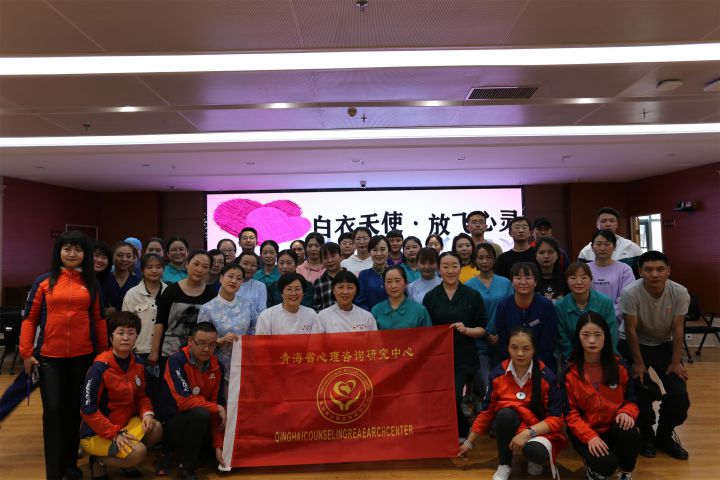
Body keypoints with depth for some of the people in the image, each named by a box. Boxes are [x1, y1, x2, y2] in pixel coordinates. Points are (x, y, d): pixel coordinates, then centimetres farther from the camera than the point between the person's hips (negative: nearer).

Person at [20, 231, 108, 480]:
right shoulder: (44, 281, 1)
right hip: (49, 357, -1)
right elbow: (29, 318, 2)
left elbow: (98, 319, 8)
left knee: (76, 411, 11)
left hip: (83, 356, 1)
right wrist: (26, 353, -3)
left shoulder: (92, 283, 5)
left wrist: (104, 352, 8)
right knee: (53, 410, -1)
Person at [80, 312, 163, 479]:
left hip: (126, 423, 7)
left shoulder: (138, 363, -2)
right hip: (96, 434, -6)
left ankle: (127, 463, 9)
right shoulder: (100, 367, -22)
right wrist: (114, 434, -23)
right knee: (138, 452, -26)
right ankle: (99, 461, 4)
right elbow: (88, 409, -20)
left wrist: (147, 413, -11)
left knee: (156, 429, -18)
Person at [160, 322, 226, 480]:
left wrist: (219, 446, -9)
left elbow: (219, 403, -5)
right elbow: (184, 400, -27)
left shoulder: (216, 366, -4)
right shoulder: (176, 361, -20)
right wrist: (217, 409, -16)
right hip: (173, 423, -6)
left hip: (198, 423, 6)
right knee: (201, 414, -33)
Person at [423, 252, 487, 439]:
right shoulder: (430, 297, 3)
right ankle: (464, 431, 35)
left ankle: (463, 434, 21)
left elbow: (482, 329, 2)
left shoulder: (473, 296, 0)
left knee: (453, 399, -9)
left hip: (463, 358, -2)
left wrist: (466, 330, -17)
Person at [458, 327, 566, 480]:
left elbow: (556, 418, -12)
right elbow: (487, 412, 0)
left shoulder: (546, 376, -16)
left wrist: (528, 433, -27)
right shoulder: (497, 374, -9)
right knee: (505, 414, -33)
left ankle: (535, 458, 5)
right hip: (510, 428, 2)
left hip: (539, 430, -2)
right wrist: (469, 442, 5)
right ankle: (504, 465, -8)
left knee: (537, 451, -36)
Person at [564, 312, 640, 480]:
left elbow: (630, 399, 5)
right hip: (585, 432, -2)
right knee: (605, 464, -29)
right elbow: (570, 413, -8)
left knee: (629, 433, -32)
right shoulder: (569, 372, -9)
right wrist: (590, 436, -23)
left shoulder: (619, 366, -2)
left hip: (615, 427, 2)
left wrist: (626, 413, -19)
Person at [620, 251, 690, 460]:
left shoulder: (680, 292, -19)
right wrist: (638, 362, -13)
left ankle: (665, 436, 21)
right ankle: (646, 436, 19)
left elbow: (677, 330, -11)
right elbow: (631, 330, -19)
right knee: (641, 394, -9)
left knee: (679, 394, -5)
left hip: (665, 345, 3)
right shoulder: (630, 293, -28)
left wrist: (676, 362, -8)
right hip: (638, 345, -3)